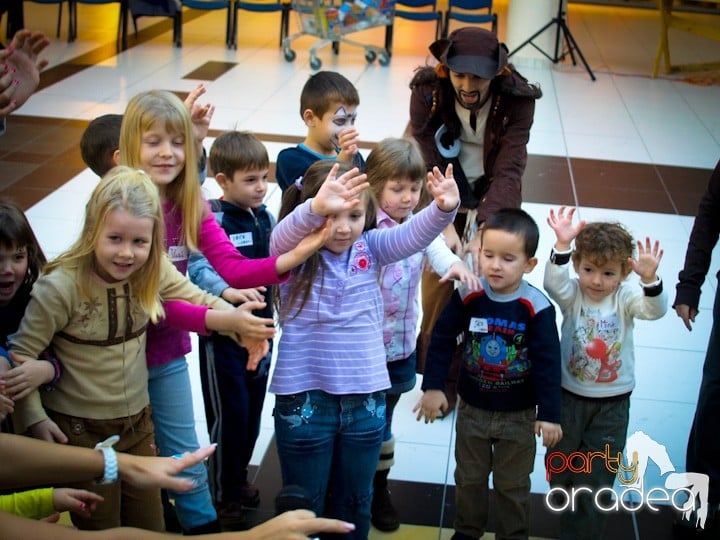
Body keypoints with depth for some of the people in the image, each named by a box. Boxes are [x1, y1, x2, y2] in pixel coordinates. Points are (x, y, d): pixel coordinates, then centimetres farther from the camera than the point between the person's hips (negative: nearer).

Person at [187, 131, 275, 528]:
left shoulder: (266, 218, 3)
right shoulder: (212, 220, -19)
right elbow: (199, 268, -34)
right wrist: (228, 290, -51)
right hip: (222, 334, -6)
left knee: (252, 410, 17)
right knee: (228, 415, 3)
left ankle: (238, 478, 38)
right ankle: (223, 496, 22)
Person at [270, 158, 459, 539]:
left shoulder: (371, 248, -3)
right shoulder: (294, 253, -12)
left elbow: (415, 233, -17)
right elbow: (284, 233, -34)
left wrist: (444, 208, -39)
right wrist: (317, 208, -56)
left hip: (366, 397, 3)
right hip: (305, 397, -3)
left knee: (354, 502, 22)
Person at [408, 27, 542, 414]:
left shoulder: (517, 100, -26)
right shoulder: (427, 92, -24)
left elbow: (509, 171, -32)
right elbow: (428, 164, -28)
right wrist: (444, 223, -41)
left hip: (493, 199, 0)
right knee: (436, 277, 1)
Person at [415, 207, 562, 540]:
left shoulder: (537, 308, -20)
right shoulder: (468, 296, -15)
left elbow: (548, 363, -18)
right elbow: (442, 340, -7)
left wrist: (549, 414, -19)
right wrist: (433, 387, -9)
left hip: (519, 415, -2)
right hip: (472, 409, 2)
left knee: (513, 485, 16)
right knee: (469, 478, 21)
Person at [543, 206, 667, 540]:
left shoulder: (626, 298, -12)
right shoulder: (572, 294, -13)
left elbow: (655, 309, -30)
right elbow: (553, 283, -34)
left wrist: (650, 279, -51)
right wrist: (562, 245, -50)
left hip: (612, 403, -1)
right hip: (569, 396, 1)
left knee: (595, 475, 7)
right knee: (560, 463, 19)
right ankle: (568, 509, 44)